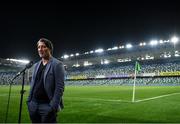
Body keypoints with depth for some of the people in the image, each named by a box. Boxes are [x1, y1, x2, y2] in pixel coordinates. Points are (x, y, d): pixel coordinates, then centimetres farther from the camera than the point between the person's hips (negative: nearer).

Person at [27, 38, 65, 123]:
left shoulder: (57, 64, -7)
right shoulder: (36, 65, 13)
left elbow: (60, 87, -13)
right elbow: (32, 85, 16)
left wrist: (54, 106, -18)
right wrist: (29, 101, 9)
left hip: (47, 106, -6)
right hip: (33, 105, 6)